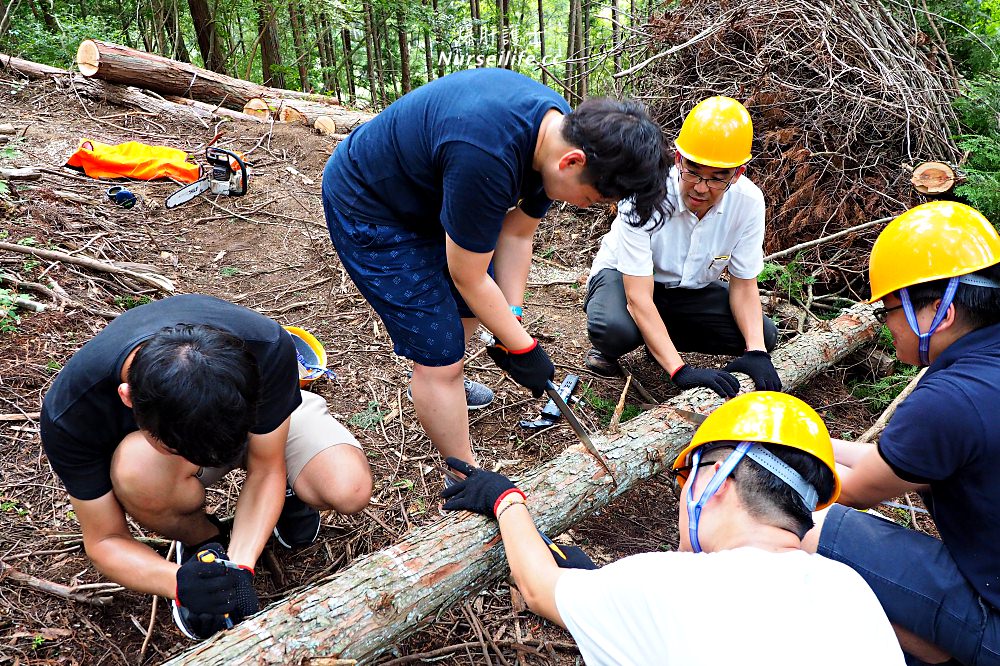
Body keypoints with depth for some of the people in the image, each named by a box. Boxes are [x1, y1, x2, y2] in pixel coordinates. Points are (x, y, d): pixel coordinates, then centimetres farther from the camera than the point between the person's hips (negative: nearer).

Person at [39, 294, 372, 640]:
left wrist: (240, 566, -35)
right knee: (136, 469, -37)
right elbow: (104, 540, -22)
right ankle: (203, 540, -3)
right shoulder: (69, 413, -36)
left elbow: (265, 469, -22)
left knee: (349, 489, -28)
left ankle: (284, 490, 9)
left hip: (262, 416, 0)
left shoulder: (267, 349, -37)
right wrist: (178, 582, -40)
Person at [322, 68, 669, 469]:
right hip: (368, 211, -8)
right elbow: (467, 277, -26)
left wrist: (512, 316, -6)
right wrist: (522, 348, -15)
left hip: (429, 198, 9)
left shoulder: (564, 131, -12)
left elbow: (517, 234, -1)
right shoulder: (486, 159, -40)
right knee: (440, 356, -7)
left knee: (471, 306, 23)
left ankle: (433, 385, 51)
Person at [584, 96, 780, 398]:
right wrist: (681, 371, -44)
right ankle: (607, 350, 1)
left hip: (692, 290, 5)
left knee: (763, 334, -16)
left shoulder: (748, 201, -21)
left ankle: (659, 340, 4)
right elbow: (638, 298, -35)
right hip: (625, 278, -4)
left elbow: (743, 283, -9)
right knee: (615, 329, -38)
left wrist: (757, 352, -26)